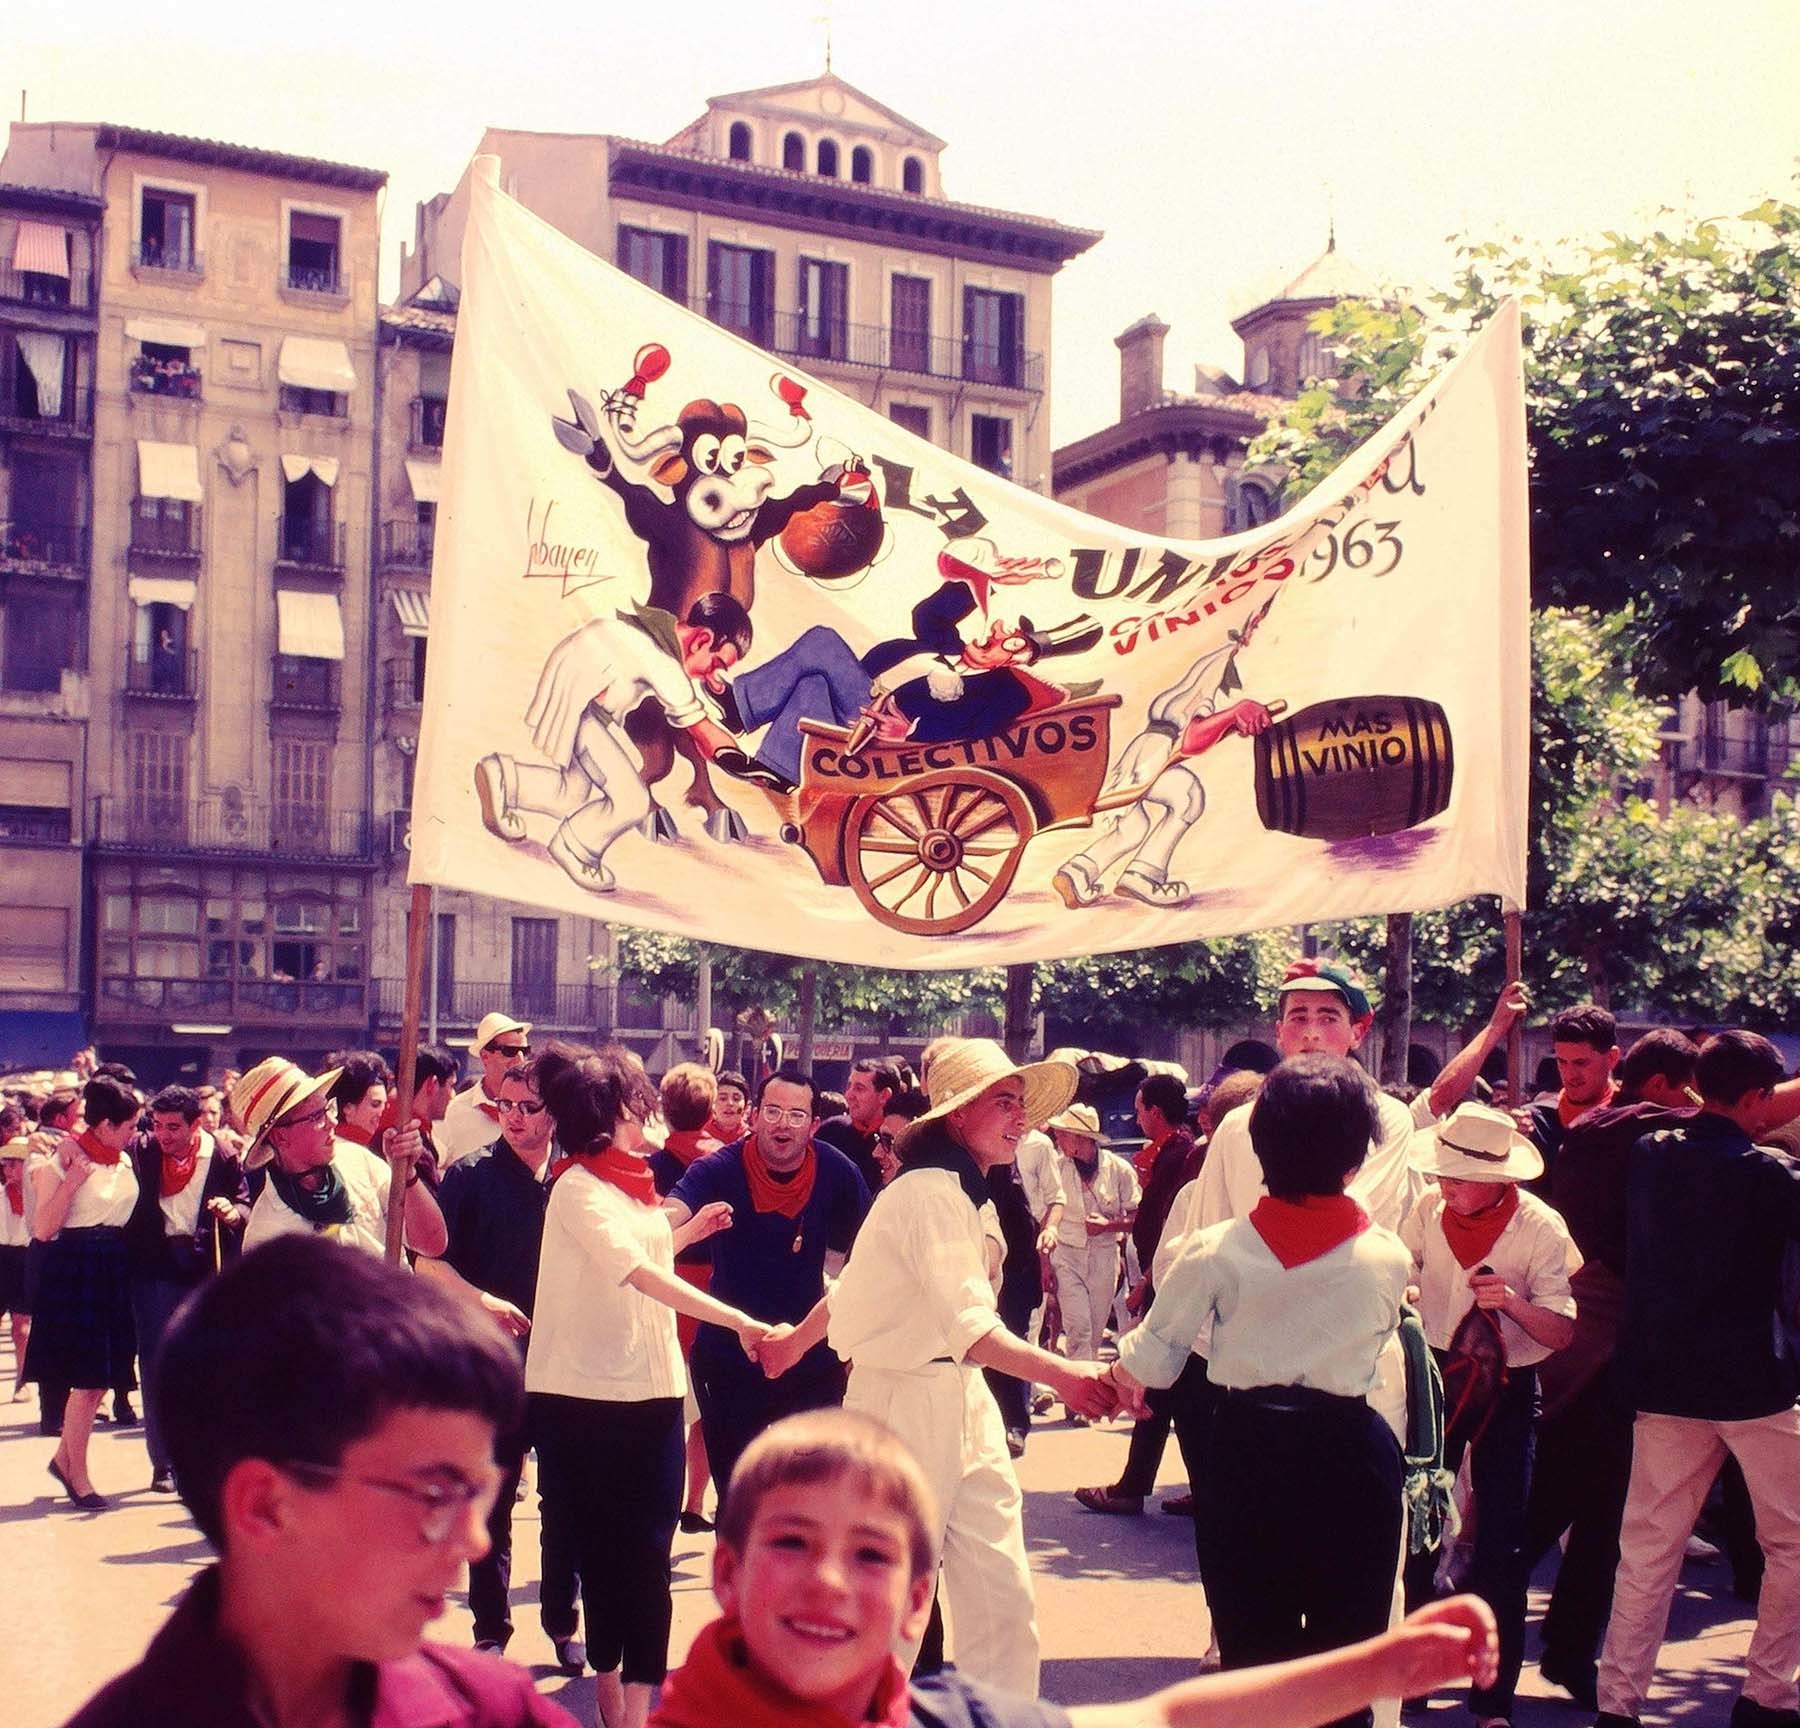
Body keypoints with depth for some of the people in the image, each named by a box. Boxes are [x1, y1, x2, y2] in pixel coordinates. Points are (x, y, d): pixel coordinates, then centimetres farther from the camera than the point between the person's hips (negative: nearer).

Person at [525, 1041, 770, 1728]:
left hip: (651, 1388, 7)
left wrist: (688, 1232, 16)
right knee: (603, 1552, 4)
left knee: (646, 1554, 6)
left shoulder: (633, 1180, 11)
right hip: (586, 1394, -7)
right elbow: (639, 1273, -27)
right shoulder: (576, 1187, -14)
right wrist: (736, 1320, -34)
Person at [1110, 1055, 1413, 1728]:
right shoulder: (1389, 1258, -7)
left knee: (1252, 1653, 13)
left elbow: (1147, 1362, -2)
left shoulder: (1217, 1251, -9)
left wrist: (1124, 1375, 20)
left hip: (1246, 1453, 0)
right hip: (1348, 1457, 0)